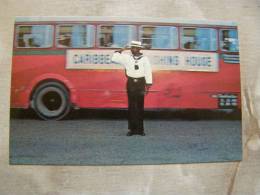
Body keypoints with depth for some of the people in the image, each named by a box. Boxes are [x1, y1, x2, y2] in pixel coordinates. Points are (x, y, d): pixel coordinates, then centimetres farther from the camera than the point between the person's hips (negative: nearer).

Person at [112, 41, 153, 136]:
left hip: (140, 83, -1)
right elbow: (114, 58, 3)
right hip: (131, 83, 1)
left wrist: (148, 86, -1)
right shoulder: (126, 57, 4)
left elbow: (148, 72, 1)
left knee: (140, 106, 5)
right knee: (131, 106, 4)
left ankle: (140, 129, 14)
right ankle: (132, 128, 12)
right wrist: (120, 51, -1)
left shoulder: (144, 59, 1)